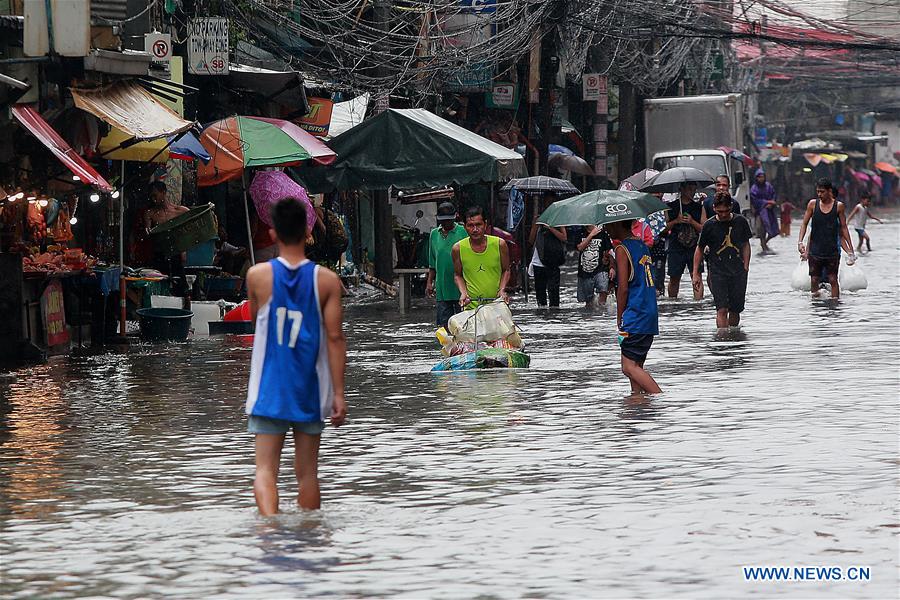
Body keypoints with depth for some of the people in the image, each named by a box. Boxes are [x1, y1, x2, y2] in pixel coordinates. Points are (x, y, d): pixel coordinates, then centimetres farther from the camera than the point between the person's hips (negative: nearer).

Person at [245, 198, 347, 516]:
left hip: (268, 390, -1)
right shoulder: (327, 280, -5)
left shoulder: (257, 275, -4)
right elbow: (335, 337, -8)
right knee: (307, 472, 11)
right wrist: (339, 393, -5)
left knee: (265, 469, -4)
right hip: (310, 392, 1)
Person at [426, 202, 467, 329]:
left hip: (460, 289, -4)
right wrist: (429, 282, 13)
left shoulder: (463, 232, -2)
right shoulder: (434, 234, 12)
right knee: (444, 324, 3)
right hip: (441, 289, 4)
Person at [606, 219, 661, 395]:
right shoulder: (642, 245, 17)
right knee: (636, 366, 11)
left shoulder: (622, 249, -9)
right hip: (650, 317, 9)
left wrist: (619, 319, -6)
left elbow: (623, 288, -13)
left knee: (629, 367, -12)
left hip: (634, 318, -9)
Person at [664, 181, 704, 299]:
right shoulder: (671, 206, 6)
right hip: (676, 248, 0)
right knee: (674, 278, 7)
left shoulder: (699, 207, 8)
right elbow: (665, 227, 5)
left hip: (694, 247, 0)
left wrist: (692, 222, -11)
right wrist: (676, 221, -9)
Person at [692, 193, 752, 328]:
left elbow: (746, 245, 13)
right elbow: (699, 249, 6)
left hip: (738, 271, 2)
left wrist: (745, 266, 3)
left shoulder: (740, 222, 2)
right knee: (722, 309, -13)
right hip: (718, 272, -2)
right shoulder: (709, 225, -3)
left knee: (735, 310, 6)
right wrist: (695, 273, 3)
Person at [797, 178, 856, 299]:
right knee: (814, 280, 4)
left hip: (832, 251, -1)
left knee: (833, 279, -1)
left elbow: (843, 228, 6)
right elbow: (804, 224, 5)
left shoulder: (838, 206, -1)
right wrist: (800, 242, -10)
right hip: (815, 251, 1)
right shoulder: (813, 204, 0)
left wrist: (850, 250, 7)